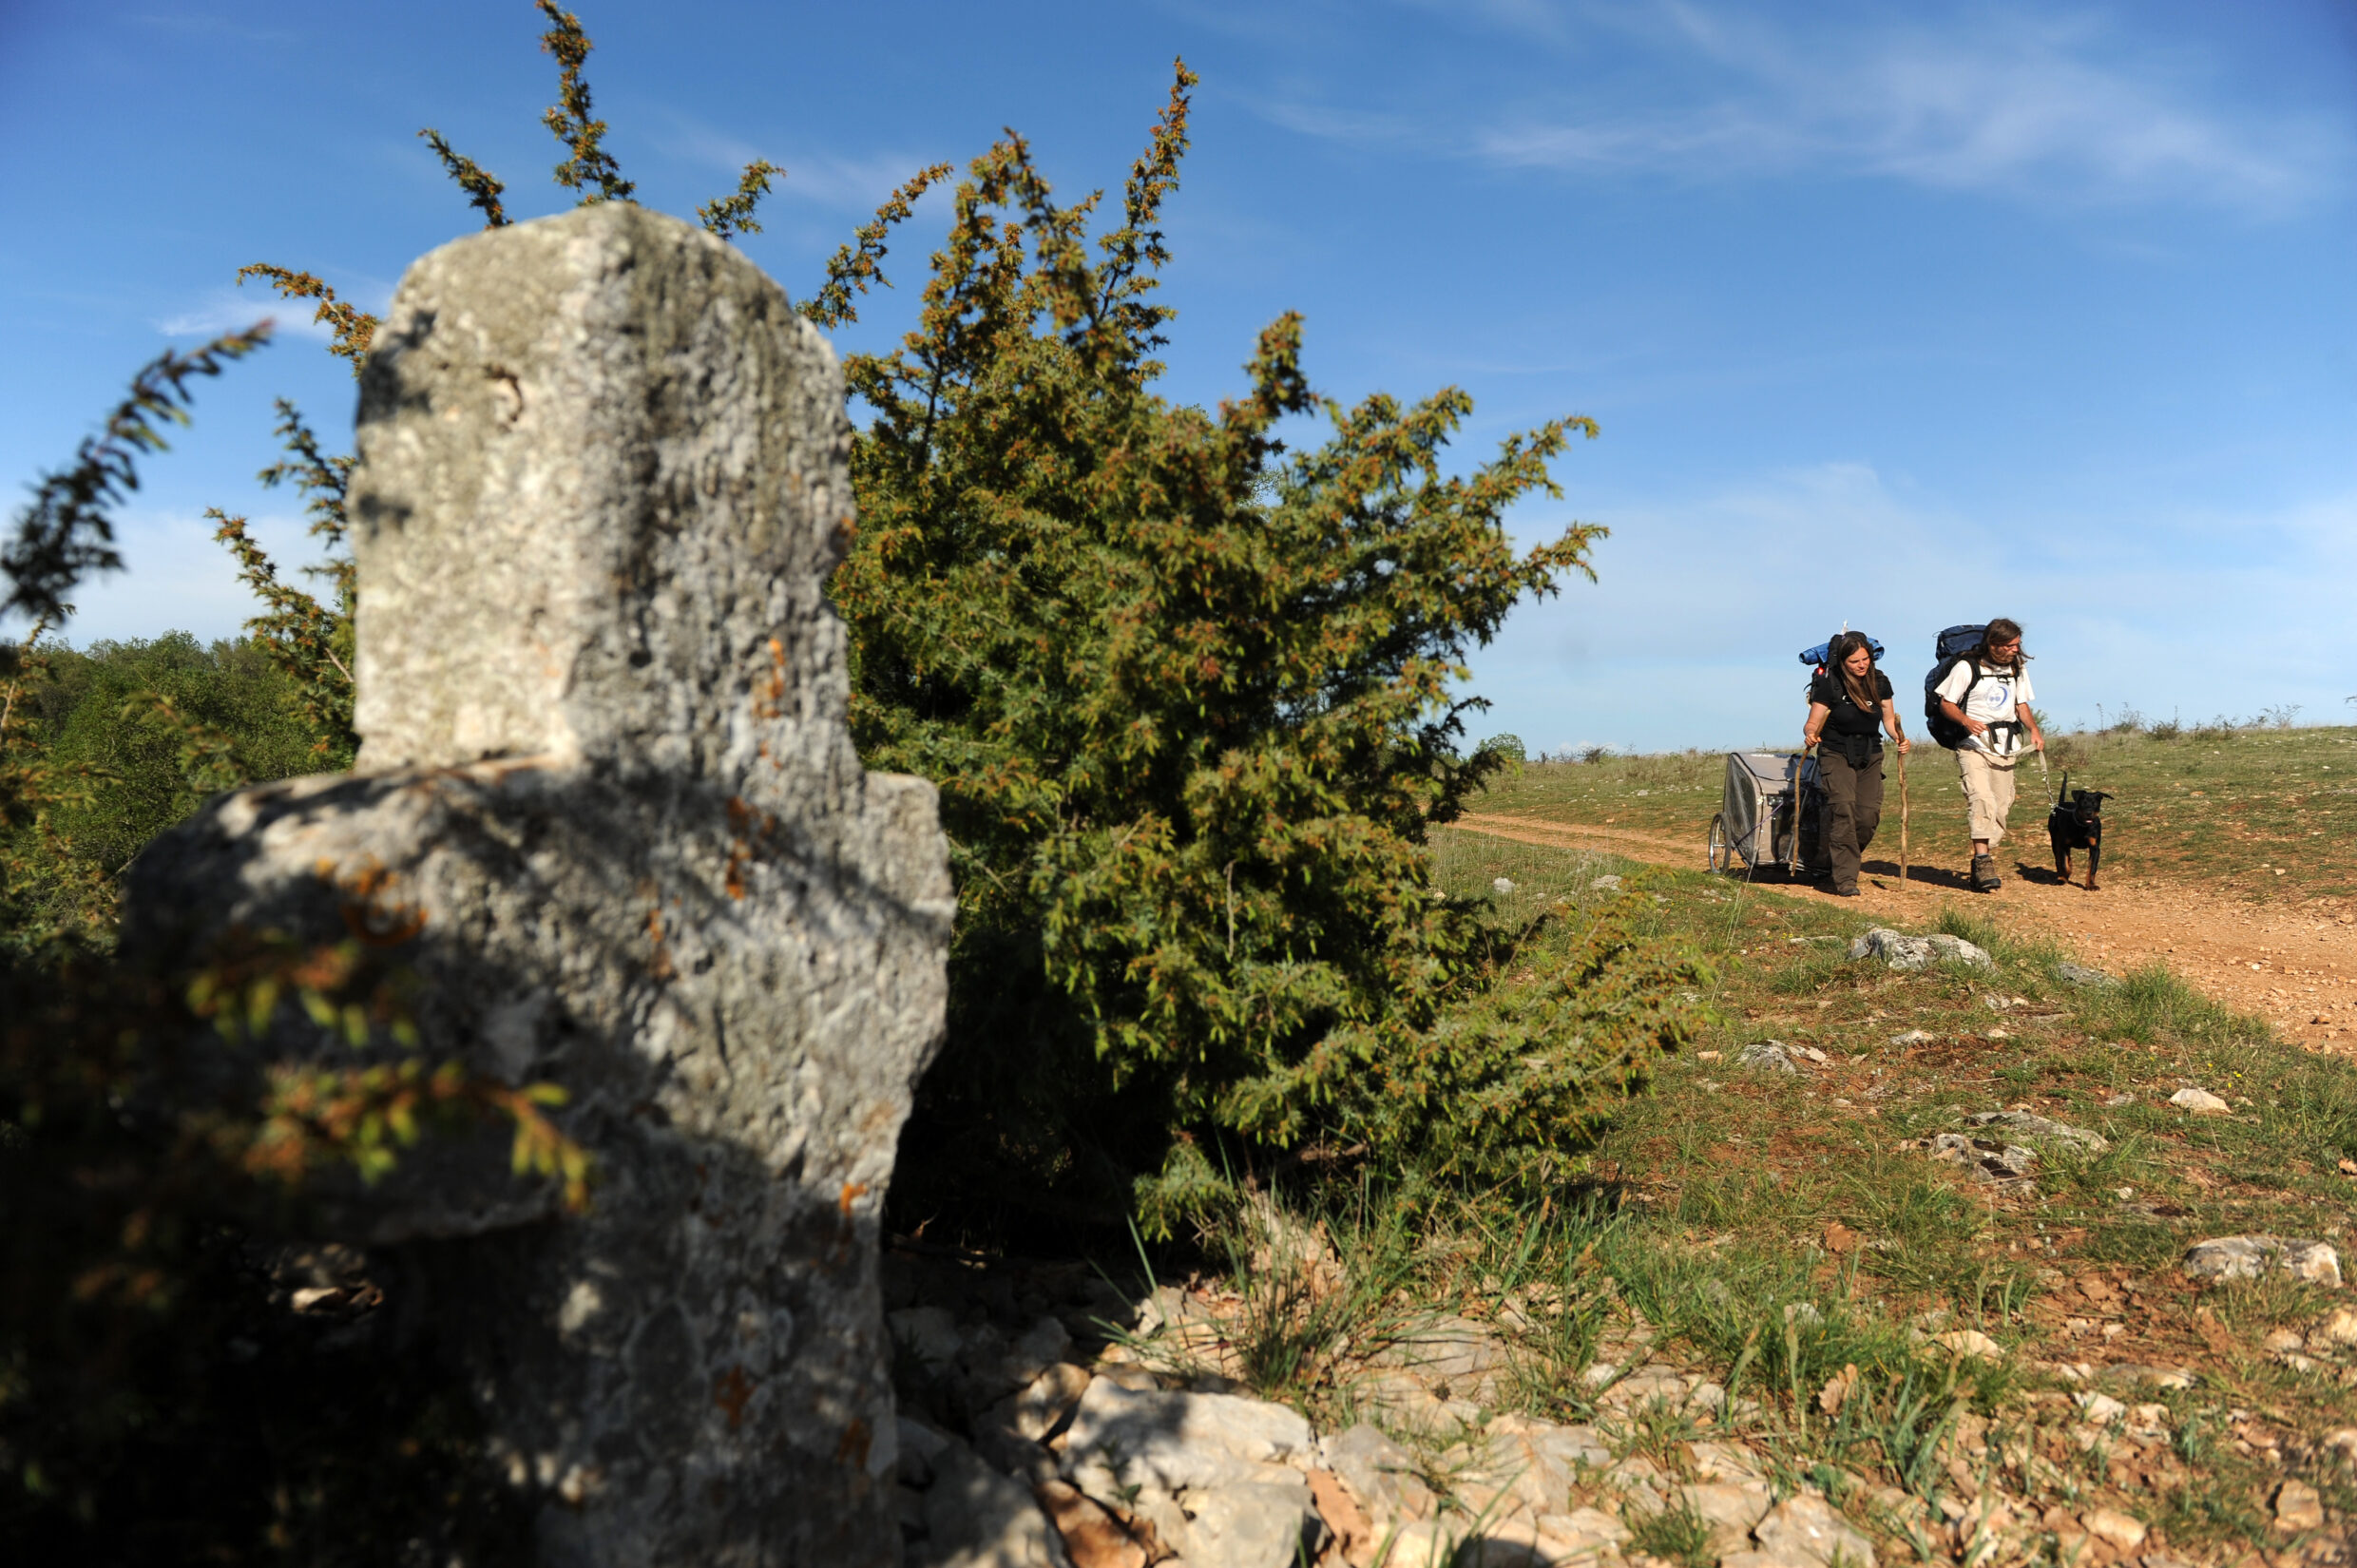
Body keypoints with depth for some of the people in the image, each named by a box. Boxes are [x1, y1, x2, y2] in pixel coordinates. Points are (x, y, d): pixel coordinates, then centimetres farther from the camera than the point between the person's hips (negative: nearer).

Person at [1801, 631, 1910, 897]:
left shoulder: (1879, 682, 2)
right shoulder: (1829, 684, -11)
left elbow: (1889, 718, 11)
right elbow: (1813, 722, -9)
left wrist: (1901, 738, -7)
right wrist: (1810, 735, -31)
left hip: (1870, 756, 4)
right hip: (1836, 755, -4)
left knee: (1870, 814, -7)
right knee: (1844, 809, -19)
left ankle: (1846, 859, 21)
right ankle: (1845, 879, -16)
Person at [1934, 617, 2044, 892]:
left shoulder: (2018, 668, 12)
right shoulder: (1967, 667, -6)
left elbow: (2021, 704, 19)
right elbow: (1946, 703, -3)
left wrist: (2034, 730, 1)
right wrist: (1966, 720, -22)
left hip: (2005, 747, 6)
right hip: (1974, 745, -6)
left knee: (2002, 803, 2)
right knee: (1981, 797, -23)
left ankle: (1983, 864, 11)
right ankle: (1982, 861, -30)